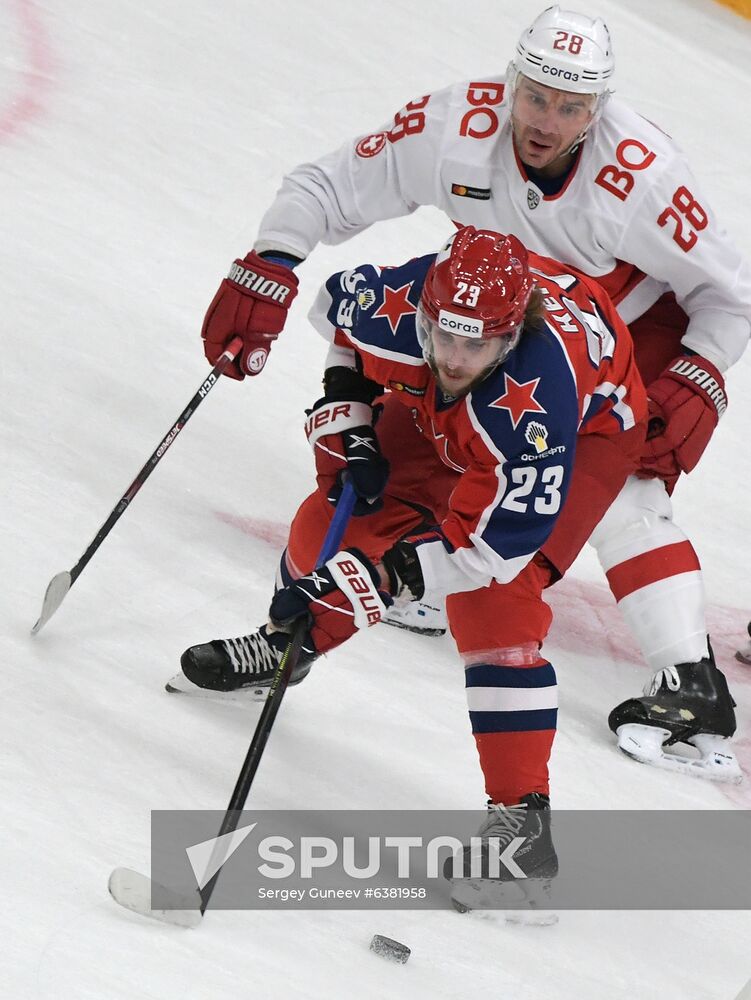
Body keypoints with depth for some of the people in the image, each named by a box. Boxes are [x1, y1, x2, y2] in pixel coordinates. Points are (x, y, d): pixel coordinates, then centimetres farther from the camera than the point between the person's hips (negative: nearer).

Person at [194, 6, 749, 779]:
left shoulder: (643, 177, -37)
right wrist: (266, 272, -32)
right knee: (407, 424, 3)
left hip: (637, 331, -5)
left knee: (618, 497, -20)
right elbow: (328, 189, -20)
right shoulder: (455, 128, -31)